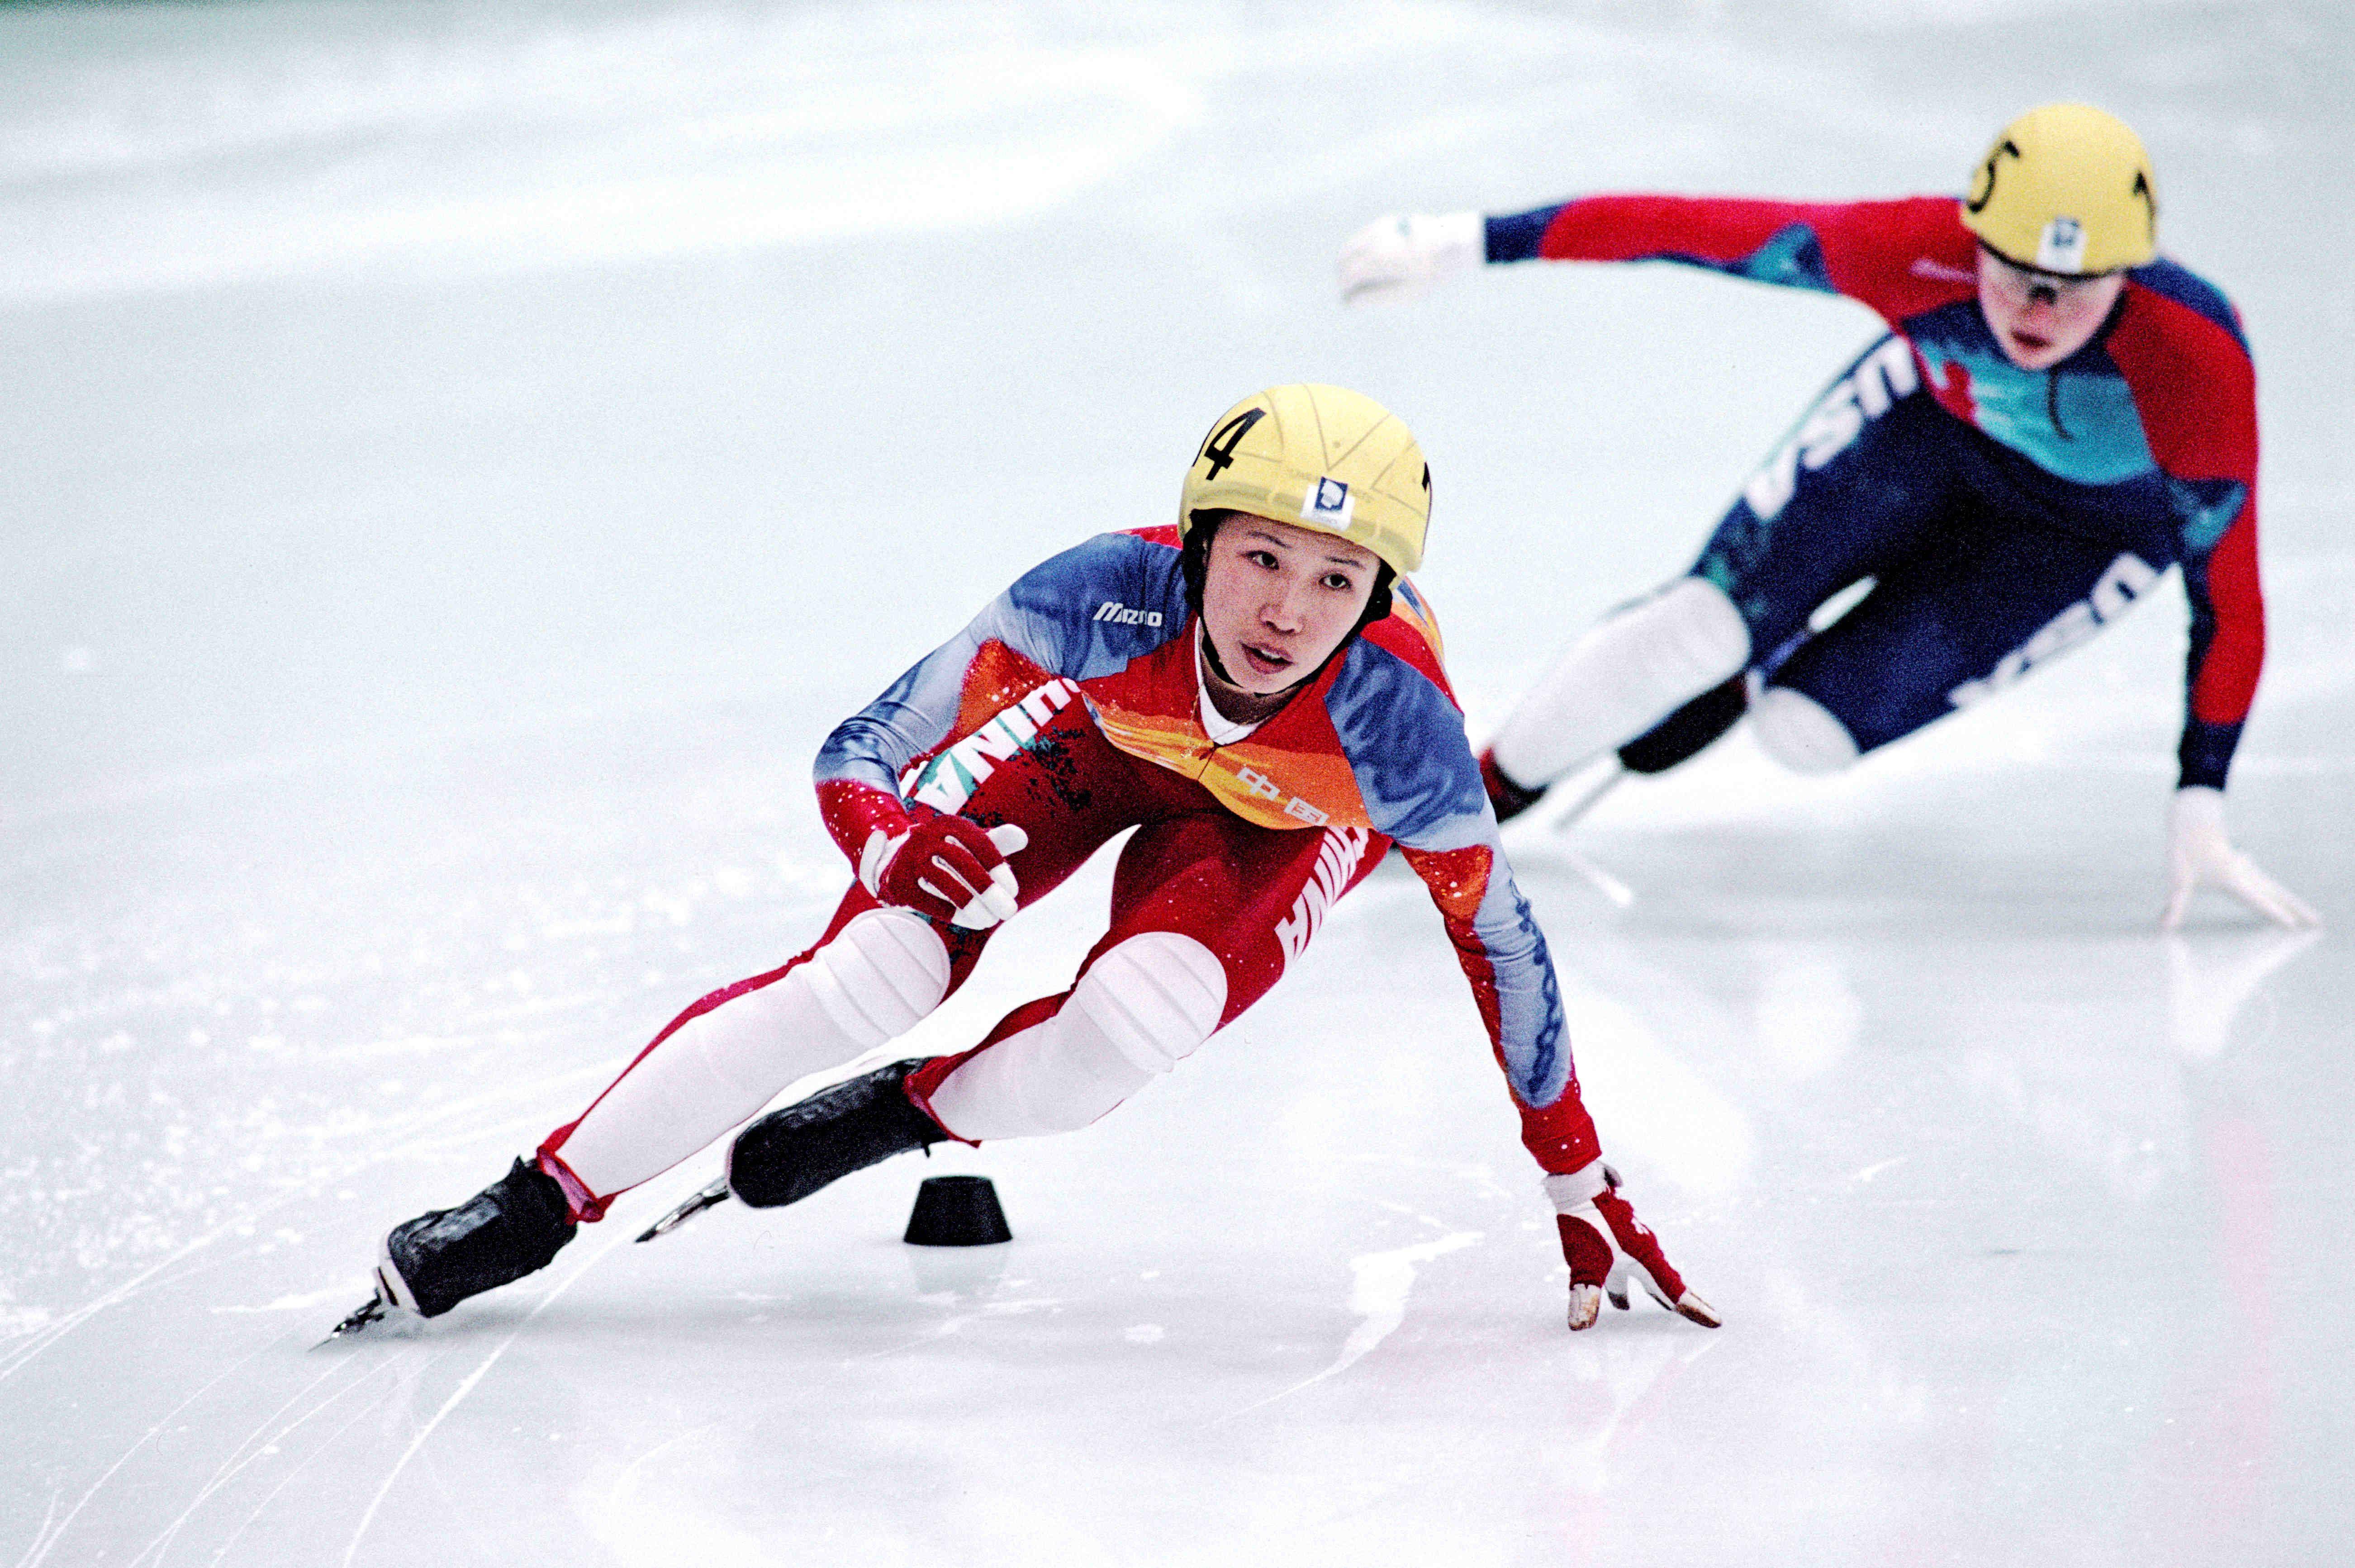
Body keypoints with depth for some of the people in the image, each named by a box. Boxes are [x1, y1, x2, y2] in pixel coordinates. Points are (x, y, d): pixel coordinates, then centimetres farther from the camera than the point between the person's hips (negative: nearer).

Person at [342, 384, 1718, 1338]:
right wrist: (894, 839, -55)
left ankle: (901, 1118, 3)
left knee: (1133, 1019, -28)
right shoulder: (1104, 599, -40)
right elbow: (857, 757, -31)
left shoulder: (1392, 718, -40)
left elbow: (1500, 943, -23)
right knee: (872, 971, -18)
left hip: (1282, 817, 0)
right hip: (1094, 731, 0)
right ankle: (539, 1204, -8)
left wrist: (1585, 1190, -17)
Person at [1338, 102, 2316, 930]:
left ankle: (1738, 686, 25)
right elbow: (1700, 231, -28)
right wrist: (1472, 243, -23)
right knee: (1710, 621, -13)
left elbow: (2228, 593, -28)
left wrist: (2199, 817, -25)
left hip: (2095, 521, -1)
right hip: (1936, 411, 1)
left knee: (1805, 730, -12)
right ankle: (1493, 786, 14)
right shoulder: (1917, 256, -38)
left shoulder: (2197, 363, -41)